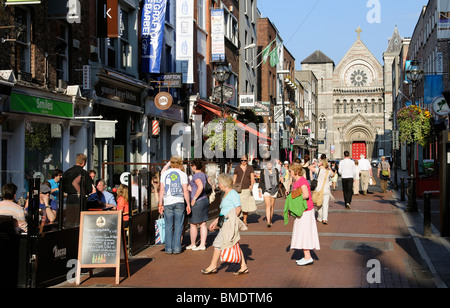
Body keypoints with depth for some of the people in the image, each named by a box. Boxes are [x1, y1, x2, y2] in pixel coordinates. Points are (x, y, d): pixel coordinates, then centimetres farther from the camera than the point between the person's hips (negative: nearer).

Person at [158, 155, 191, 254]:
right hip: (179, 202, -1)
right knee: (178, 226, 4)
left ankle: (168, 248, 5)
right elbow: (185, 191, -2)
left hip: (167, 203, 1)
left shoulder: (164, 174, 6)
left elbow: (161, 190, 4)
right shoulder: (182, 174, 1)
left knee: (168, 227, 5)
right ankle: (176, 248, 4)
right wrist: (188, 204, 3)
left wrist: (160, 204, 7)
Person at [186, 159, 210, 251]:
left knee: (193, 224, 4)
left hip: (197, 202, -9)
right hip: (205, 201, 9)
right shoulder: (204, 175, 11)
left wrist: (194, 198, -23)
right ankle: (202, 244, 10)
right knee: (203, 224, 9)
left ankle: (192, 244, 13)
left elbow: (200, 187, -30)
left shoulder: (196, 175, -16)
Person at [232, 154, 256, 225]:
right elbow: (234, 178, 11)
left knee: (246, 206, 6)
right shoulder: (237, 168, 5)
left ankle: (244, 220, 21)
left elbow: (252, 178, -1)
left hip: (247, 189, 1)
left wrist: (251, 185, -20)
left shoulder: (250, 168, 6)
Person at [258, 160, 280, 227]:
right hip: (266, 189, -3)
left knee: (272, 206, 8)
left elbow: (278, 180, 17)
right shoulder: (263, 171, 3)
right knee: (268, 205, -14)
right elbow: (261, 181, 6)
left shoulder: (275, 170, 9)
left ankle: (270, 220, 22)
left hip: (274, 189, 3)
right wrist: (260, 191, 3)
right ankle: (268, 222, -21)